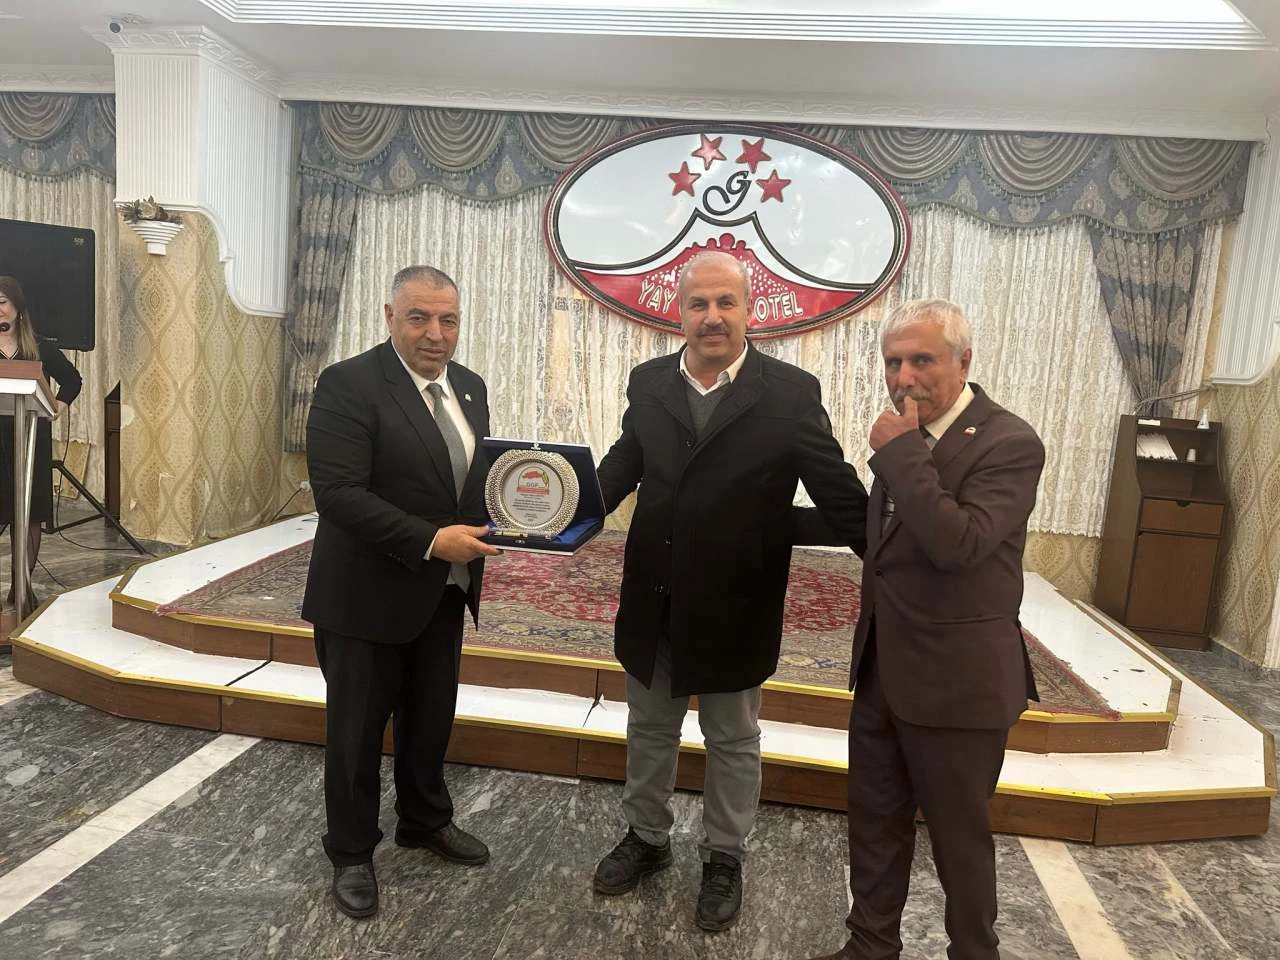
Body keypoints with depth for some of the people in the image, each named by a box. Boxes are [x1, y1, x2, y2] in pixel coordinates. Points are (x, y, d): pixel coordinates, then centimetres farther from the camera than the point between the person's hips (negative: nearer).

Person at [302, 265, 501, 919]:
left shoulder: (468, 387, 6)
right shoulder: (348, 384, -16)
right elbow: (338, 493, -23)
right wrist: (430, 541, -28)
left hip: (444, 591, 6)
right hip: (368, 593, -6)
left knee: (432, 717, 21)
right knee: (357, 729, 11)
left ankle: (425, 820, 44)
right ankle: (351, 853, 33)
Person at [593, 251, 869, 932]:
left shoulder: (792, 392, -11)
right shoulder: (648, 383, -1)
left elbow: (838, 492, -9)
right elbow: (622, 465, 7)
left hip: (734, 608, -3)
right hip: (653, 603, 4)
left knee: (732, 741, 17)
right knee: (649, 731, 21)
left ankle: (724, 857, 39)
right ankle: (646, 838, 45)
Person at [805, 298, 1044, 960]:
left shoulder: (1009, 444, -17)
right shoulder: (909, 439, 5)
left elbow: (958, 542, -30)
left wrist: (901, 452, -25)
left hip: (955, 682, -7)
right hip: (882, 670, 7)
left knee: (958, 837, 12)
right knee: (874, 822, 19)